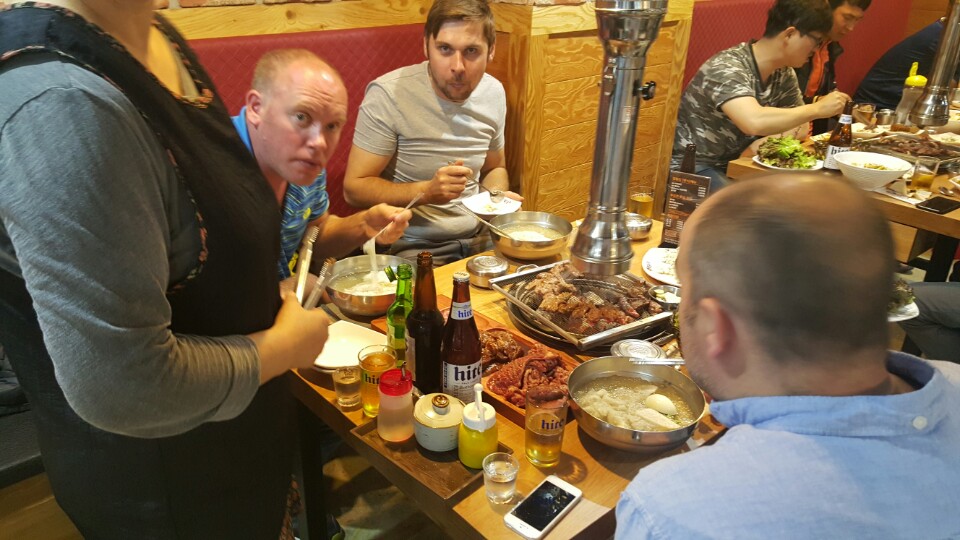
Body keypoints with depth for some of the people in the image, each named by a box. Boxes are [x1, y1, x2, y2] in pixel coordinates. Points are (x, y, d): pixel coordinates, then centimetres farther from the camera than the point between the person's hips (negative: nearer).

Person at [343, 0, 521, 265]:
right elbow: (354, 187, -13)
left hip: (480, 238, 5)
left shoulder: (494, 92, 2)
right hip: (413, 248, -5)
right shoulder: (388, 94, -16)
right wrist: (427, 191, -28)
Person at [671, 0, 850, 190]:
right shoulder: (727, 68, -25)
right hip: (691, 166, -8)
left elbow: (798, 126, 11)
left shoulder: (783, 72, 1)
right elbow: (755, 122, -42)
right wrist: (817, 108, -26)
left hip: (736, 163, 8)